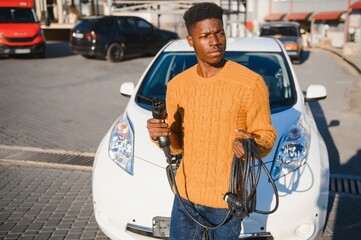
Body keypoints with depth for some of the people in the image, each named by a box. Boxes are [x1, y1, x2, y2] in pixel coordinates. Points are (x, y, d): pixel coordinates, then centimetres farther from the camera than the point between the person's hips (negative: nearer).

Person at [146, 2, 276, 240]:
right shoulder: (177, 85, 1)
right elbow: (177, 144, 7)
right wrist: (160, 135, -14)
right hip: (186, 194, 4)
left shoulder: (250, 83, -14)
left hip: (227, 199, -4)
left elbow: (266, 135, -8)